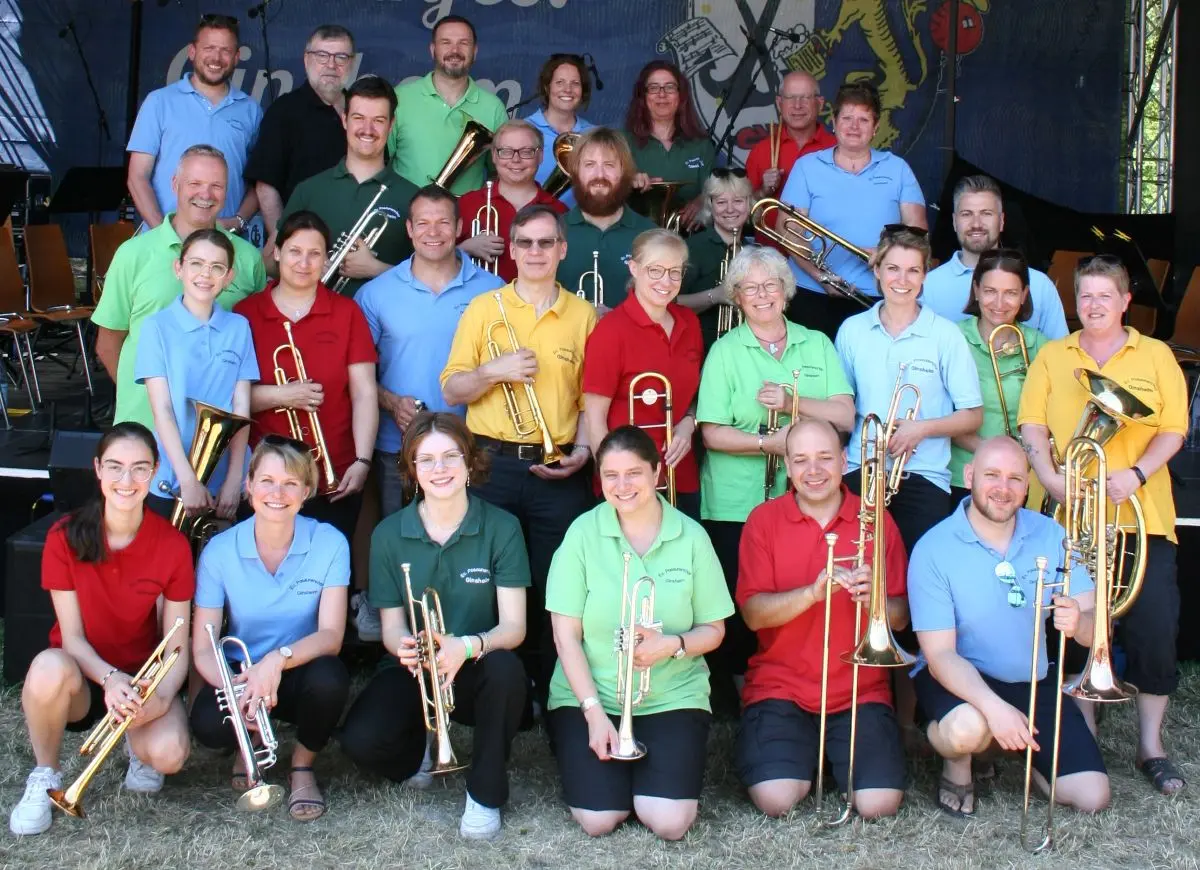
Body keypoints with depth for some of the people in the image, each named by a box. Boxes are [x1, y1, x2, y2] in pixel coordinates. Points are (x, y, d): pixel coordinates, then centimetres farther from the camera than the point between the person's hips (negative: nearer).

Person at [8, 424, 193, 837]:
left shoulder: (173, 546, -11)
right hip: (84, 677, 0)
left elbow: (177, 647, -9)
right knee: (50, 668, -38)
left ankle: (136, 746, 10)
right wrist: (110, 679, -31)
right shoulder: (65, 537, -12)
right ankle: (44, 778, -9)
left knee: (168, 754, -31)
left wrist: (161, 696, -29)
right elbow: (72, 637, -12)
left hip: (142, 680, 0)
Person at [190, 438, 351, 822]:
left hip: (298, 676, 0)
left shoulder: (329, 543, -12)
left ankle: (303, 766, -2)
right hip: (239, 672, 0)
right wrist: (236, 687, -33)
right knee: (208, 724, -32)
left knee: (330, 676, -35)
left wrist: (279, 658, -40)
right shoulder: (219, 550, -10)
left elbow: (330, 635, -19)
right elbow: (203, 648, -11)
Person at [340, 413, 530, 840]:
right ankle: (418, 751, 12)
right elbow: (392, 627, -3)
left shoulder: (501, 527, -7)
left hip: (475, 671, -1)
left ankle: (485, 793, -12)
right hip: (415, 671, 1)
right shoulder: (389, 535, -2)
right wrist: (405, 646, -29)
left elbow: (513, 625, -13)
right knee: (360, 740, -28)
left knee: (505, 669, -37)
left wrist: (468, 646, -36)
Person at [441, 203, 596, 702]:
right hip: (493, 465, 0)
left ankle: (550, 693, 17)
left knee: (555, 586, 3)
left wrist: (582, 449, -5)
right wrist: (492, 371, -14)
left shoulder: (583, 315, 7)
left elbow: (590, 398, 10)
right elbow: (451, 391, 3)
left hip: (558, 472, 0)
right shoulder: (483, 308, 5)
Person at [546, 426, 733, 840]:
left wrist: (672, 645, -19)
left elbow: (713, 630, 2)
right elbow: (566, 636, -6)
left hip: (673, 697, 0)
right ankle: (600, 761, 16)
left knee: (669, 822, -18)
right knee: (598, 820, -17)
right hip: (589, 695, 0)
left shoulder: (691, 537, -3)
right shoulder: (583, 533, -6)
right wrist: (594, 711, -14)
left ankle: (651, 770, 15)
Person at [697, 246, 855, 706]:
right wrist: (770, 443, -18)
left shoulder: (817, 345, 11)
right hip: (736, 508, -2)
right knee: (741, 613, 1)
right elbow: (713, 433, -7)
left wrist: (792, 403, -14)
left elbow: (844, 415, -1)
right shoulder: (725, 351, 2)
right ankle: (737, 699, 17)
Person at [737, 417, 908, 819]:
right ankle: (807, 758, 13)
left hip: (860, 691, 1)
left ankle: (838, 757, 16)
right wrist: (814, 592, -26)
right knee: (776, 799, -22)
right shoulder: (764, 520, 0)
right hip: (780, 686, -1)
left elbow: (900, 617, 1)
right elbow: (753, 614, -10)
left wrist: (873, 599, -22)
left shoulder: (876, 521, 3)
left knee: (879, 803, -17)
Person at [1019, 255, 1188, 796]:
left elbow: (1173, 430, 1)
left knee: (1154, 627, -3)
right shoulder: (1052, 357, 11)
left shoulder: (1156, 356, 8)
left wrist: (1137, 474, -15)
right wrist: (1049, 477, -14)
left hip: (1142, 515, 0)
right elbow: (1032, 426, 3)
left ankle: (1151, 744, 10)